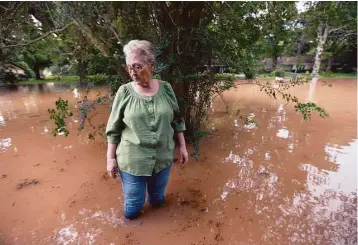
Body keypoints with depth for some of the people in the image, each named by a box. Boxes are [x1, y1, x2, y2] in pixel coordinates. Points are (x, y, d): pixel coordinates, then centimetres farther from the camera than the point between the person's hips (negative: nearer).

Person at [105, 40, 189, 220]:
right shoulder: (124, 92, -9)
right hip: (132, 160, -1)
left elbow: (177, 121, 4)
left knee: (158, 200, 23)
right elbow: (113, 130, -4)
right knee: (132, 209, 12)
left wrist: (182, 147, 5)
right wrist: (111, 158, -3)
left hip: (163, 158, 2)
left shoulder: (166, 89, -4)